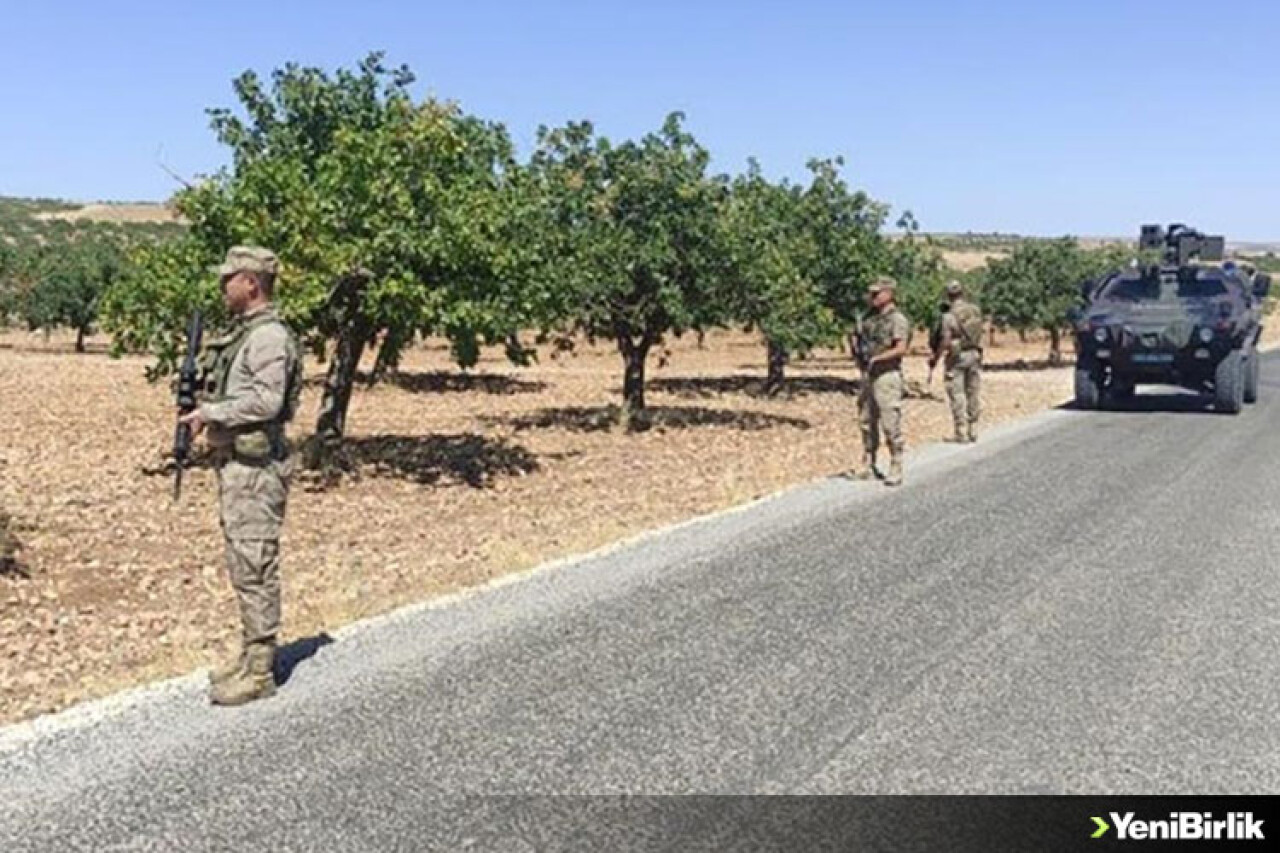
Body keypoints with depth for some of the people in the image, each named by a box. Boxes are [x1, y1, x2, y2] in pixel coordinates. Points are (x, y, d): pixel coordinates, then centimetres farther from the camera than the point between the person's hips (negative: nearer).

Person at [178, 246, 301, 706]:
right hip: (235, 464, 10)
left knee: (255, 571, -5)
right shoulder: (244, 332, 16)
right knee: (244, 568, 15)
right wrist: (204, 406, 7)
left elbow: (267, 400, -25)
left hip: (255, 469, -10)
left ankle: (259, 673, 2)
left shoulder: (269, 336, -15)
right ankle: (250, 657, 25)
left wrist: (210, 412, -17)